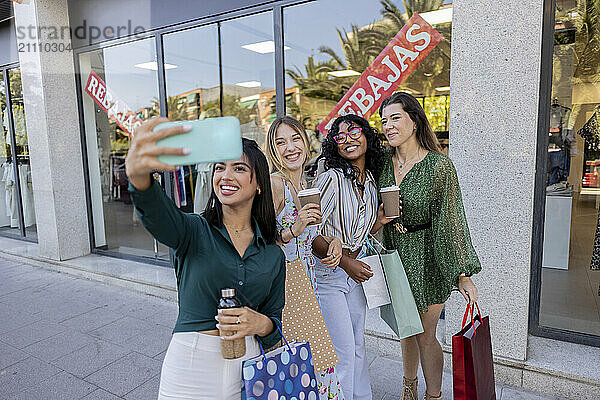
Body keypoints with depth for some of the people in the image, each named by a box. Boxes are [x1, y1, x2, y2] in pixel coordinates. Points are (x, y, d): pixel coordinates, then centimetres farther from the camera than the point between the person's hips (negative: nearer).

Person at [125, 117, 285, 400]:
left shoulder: (273, 256, 0)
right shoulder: (194, 231, -8)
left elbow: (275, 321, 6)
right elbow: (156, 213, -31)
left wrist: (261, 324, -17)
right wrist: (137, 172, -51)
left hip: (246, 368, 2)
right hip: (190, 366, -2)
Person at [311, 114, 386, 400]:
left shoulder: (371, 179, 5)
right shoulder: (331, 178, -19)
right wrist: (345, 262, -21)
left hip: (355, 270, 7)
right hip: (326, 274, -7)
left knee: (358, 346, 18)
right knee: (342, 352, 2)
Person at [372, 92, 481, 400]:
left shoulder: (439, 165, -14)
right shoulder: (383, 161, 0)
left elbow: (451, 220, -14)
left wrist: (463, 274, -15)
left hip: (427, 260, -4)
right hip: (395, 256, 5)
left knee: (425, 336, 7)